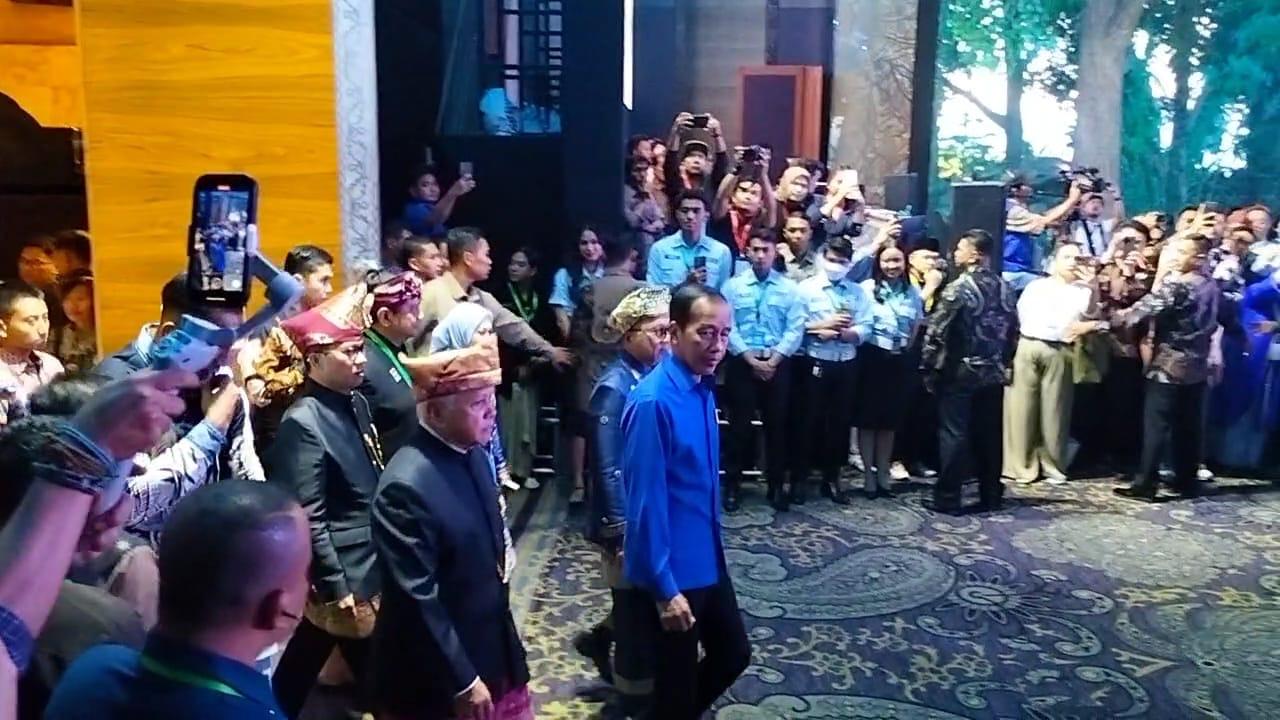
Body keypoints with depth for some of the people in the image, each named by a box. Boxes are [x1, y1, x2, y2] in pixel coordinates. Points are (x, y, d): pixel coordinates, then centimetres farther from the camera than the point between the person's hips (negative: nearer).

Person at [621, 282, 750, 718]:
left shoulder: (703, 389, 2)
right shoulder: (653, 402, -24)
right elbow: (646, 501, -23)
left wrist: (712, 545, 18)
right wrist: (664, 588, -19)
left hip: (708, 559, 8)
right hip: (672, 569, -8)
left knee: (734, 653, 21)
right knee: (677, 682, 10)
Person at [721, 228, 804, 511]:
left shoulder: (789, 287, 5)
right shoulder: (733, 286, 3)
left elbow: (796, 329, -2)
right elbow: (727, 327, -5)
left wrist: (774, 358, -12)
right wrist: (750, 358, -13)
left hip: (778, 364, 1)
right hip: (742, 362, -1)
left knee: (777, 424, 6)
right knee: (740, 424, 1)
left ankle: (776, 485, 17)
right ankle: (732, 485, 12)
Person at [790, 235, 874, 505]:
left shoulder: (859, 292, 6)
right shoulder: (807, 288, -2)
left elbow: (865, 329, -4)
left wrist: (837, 333, -18)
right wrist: (824, 324, -16)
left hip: (846, 365, 3)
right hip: (814, 363, -3)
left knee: (840, 422, 10)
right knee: (807, 421, 3)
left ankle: (831, 479, 22)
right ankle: (799, 479, 13)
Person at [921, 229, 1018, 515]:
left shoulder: (958, 288, -14)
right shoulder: (1004, 288, 7)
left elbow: (936, 332, -16)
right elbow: (1013, 330, 12)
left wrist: (928, 367, -6)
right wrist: (1003, 362, 20)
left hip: (959, 372, -6)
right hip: (994, 373, 6)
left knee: (953, 433, -1)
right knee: (990, 433, 12)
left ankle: (948, 498, 2)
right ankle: (991, 495, 20)